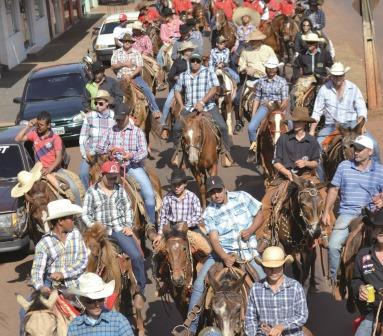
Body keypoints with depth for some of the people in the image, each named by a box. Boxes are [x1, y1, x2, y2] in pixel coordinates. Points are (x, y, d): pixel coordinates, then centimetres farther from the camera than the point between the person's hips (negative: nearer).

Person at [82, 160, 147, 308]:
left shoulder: (120, 189, 14)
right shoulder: (92, 191, 7)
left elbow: (128, 208, 16)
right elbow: (85, 214, 6)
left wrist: (128, 226, 3)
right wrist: (93, 226, -10)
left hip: (119, 229, 1)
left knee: (137, 256, -18)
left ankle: (140, 291, -4)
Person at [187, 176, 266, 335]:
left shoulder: (242, 197, -2)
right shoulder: (209, 213, -4)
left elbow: (259, 214, 7)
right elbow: (214, 239, -13)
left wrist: (251, 230, -13)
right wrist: (225, 257, -30)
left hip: (248, 251, 1)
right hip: (222, 252, 0)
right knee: (198, 285, -12)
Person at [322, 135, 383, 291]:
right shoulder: (344, 166, 6)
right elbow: (333, 190, 8)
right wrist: (326, 212, 3)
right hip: (347, 213, 0)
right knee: (333, 245, -14)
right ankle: (332, 279, 5)